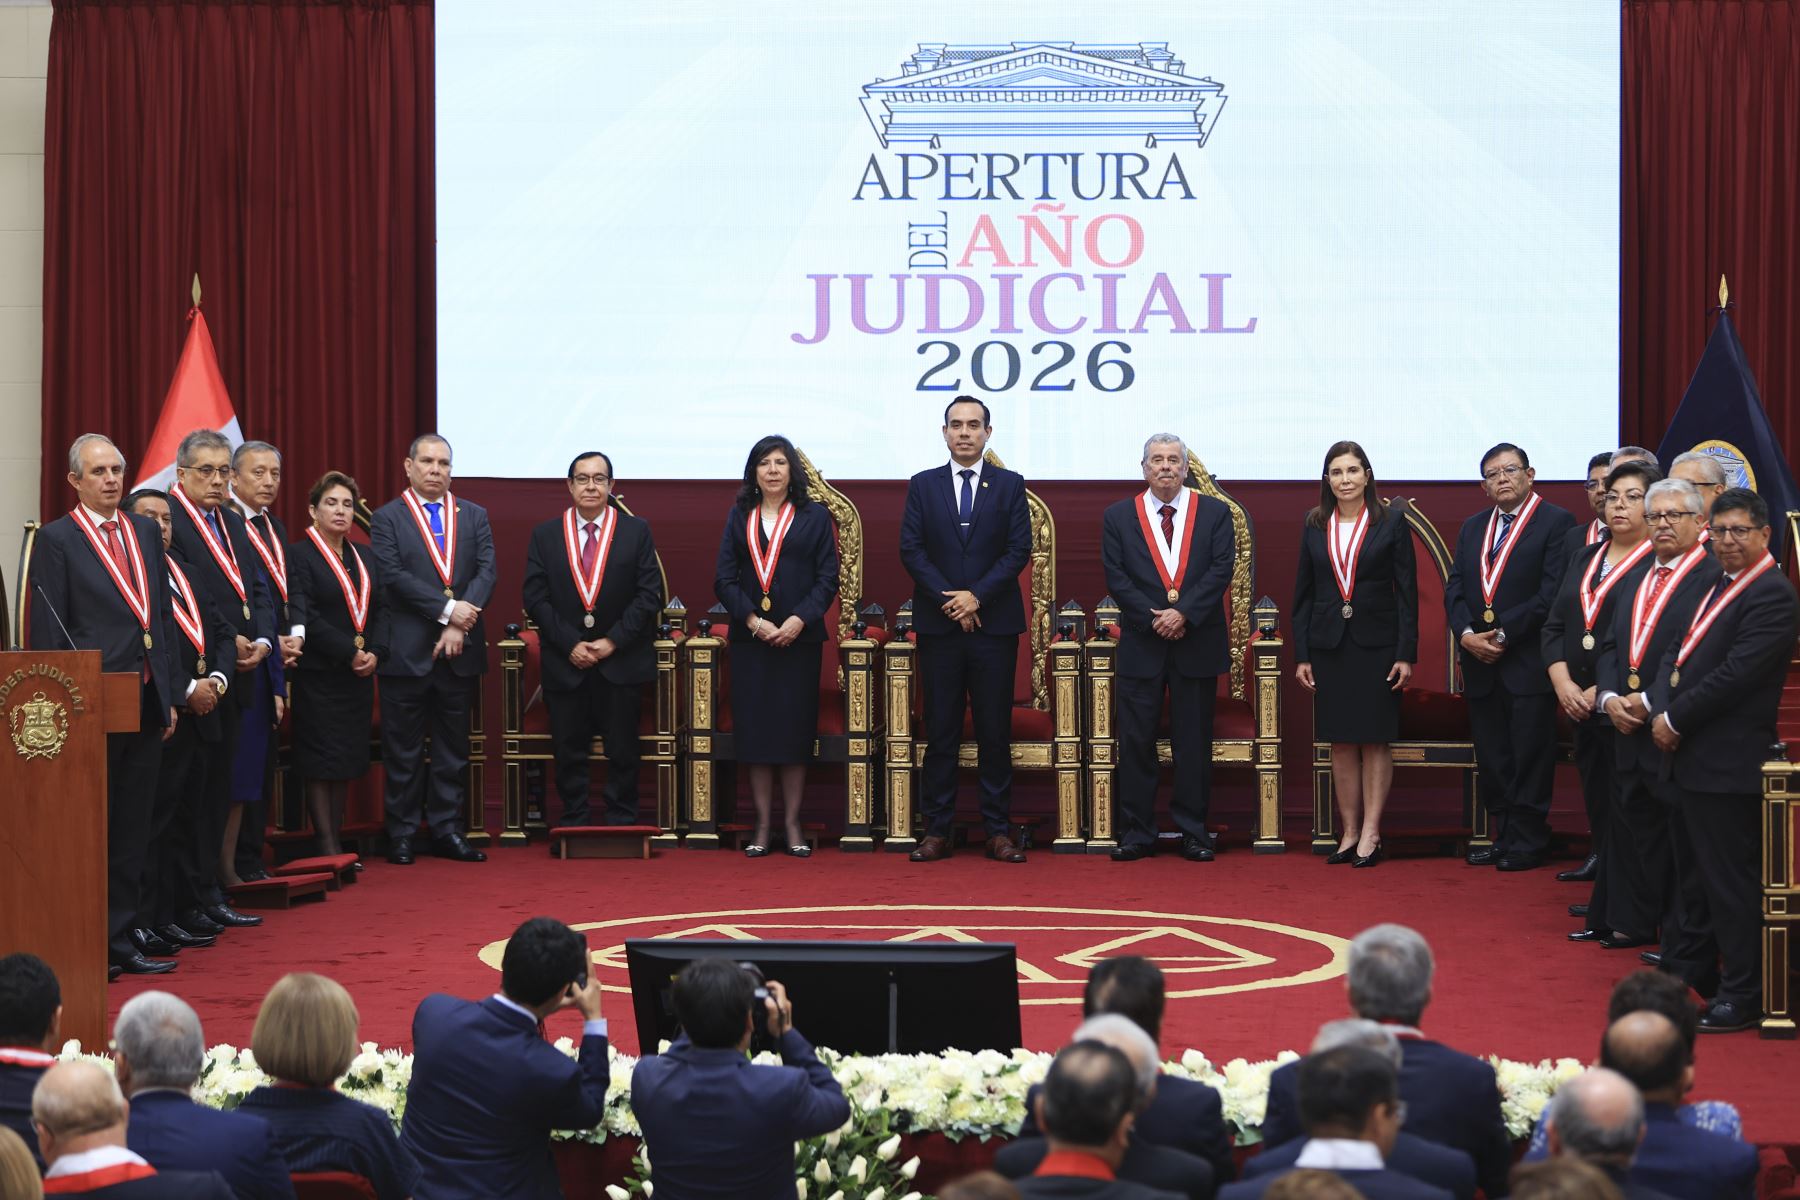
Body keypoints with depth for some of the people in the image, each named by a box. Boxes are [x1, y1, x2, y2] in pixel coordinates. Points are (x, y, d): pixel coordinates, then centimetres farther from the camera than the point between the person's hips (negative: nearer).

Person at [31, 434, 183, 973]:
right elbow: (47, 633, -7)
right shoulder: (56, 540, -4)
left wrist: (169, 694, 12)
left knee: (132, 829, 9)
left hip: (146, 703, 6)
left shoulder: (146, 532, 14)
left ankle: (119, 939, 15)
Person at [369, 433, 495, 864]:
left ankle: (446, 830, 14)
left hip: (460, 651, 4)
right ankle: (401, 834, 8)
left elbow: (487, 570, 0)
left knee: (453, 748, 8)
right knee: (403, 749, 2)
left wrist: (461, 623, -14)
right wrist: (448, 609, -17)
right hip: (407, 651, -3)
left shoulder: (474, 516, 11)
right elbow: (393, 576, -11)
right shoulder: (387, 519, 1)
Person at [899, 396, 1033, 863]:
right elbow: (910, 549, 1)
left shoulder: (1010, 485, 6)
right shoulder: (923, 486, 8)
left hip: (994, 625, 0)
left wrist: (977, 595, -12)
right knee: (941, 733, 2)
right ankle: (937, 831, 5)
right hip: (938, 627, 1)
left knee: (995, 732, 2)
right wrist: (949, 601, -10)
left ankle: (998, 831, 5)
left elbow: (1018, 550, -1)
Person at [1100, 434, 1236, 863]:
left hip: (1198, 644, 0)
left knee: (1194, 743, 4)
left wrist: (1183, 613, -15)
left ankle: (1193, 832, 11)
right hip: (1141, 646, 0)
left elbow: (1220, 570, -4)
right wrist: (1153, 619, -12)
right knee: (1135, 742, 0)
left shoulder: (1214, 514, 6)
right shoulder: (1118, 517, 6)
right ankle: (1136, 833, 6)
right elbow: (1116, 577, -1)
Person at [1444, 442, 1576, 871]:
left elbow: (1552, 592, -13)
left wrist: (1503, 634, -15)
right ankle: (1504, 837, 16)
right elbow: (1454, 588, 12)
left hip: (1528, 663, -6)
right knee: (1492, 759, 9)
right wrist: (1467, 634, -6)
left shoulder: (1556, 522, -4)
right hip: (1480, 662, 6)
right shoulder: (1472, 527, 17)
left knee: (1530, 757, -1)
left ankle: (1528, 843, 5)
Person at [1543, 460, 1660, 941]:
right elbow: (1555, 624, 12)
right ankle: (1605, 907, 17)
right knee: (1598, 809, 10)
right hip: (1581, 704, 7)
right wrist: (1562, 682, -4)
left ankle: (1609, 916, 4)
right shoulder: (1585, 558, 15)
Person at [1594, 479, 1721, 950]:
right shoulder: (1638, 579, 15)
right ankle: (1634, 923, 24)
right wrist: (1609, 696, -2)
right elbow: (1610, 644, 15)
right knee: (1634, 826, 14)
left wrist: (1650, 701, -17)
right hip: (1630, 728, 8)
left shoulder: (1713, 576, -11)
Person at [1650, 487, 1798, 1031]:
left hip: (1729, 762, -9)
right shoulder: (1718, 585, 15)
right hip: (1692, 757, 9)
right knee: (1692, 872, 20)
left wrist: (1676, 719, -14)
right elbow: (1676, 651, 13)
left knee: (1731, 881, -3)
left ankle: (1742, 996, 5)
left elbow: (1736, 674, -22)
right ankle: (1687, 971, 32)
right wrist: (1659, 709, -4)